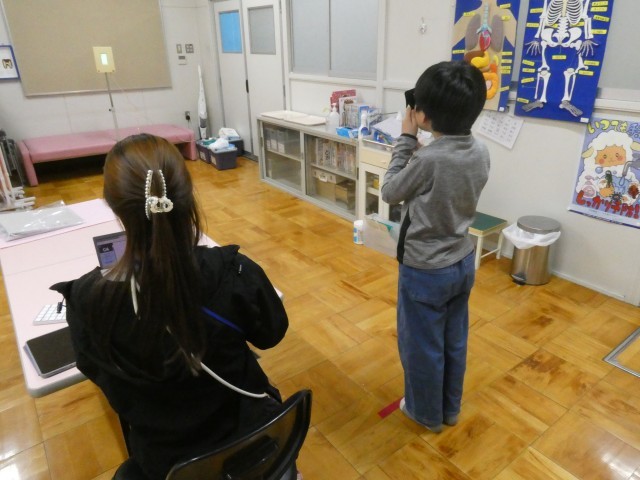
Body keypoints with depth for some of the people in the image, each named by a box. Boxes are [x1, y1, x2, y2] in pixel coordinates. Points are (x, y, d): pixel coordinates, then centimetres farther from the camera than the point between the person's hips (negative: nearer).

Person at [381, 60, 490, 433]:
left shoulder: (427, 160, -27)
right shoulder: (481, 152, -5)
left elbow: (390, 192, -10)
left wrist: (407, 139, -6)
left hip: (425, 271, -7)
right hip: (463, 263, 7)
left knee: (422, 346, 15)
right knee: (454, 341, 23)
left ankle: (427, 413, 36)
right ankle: (451, 408, 43)